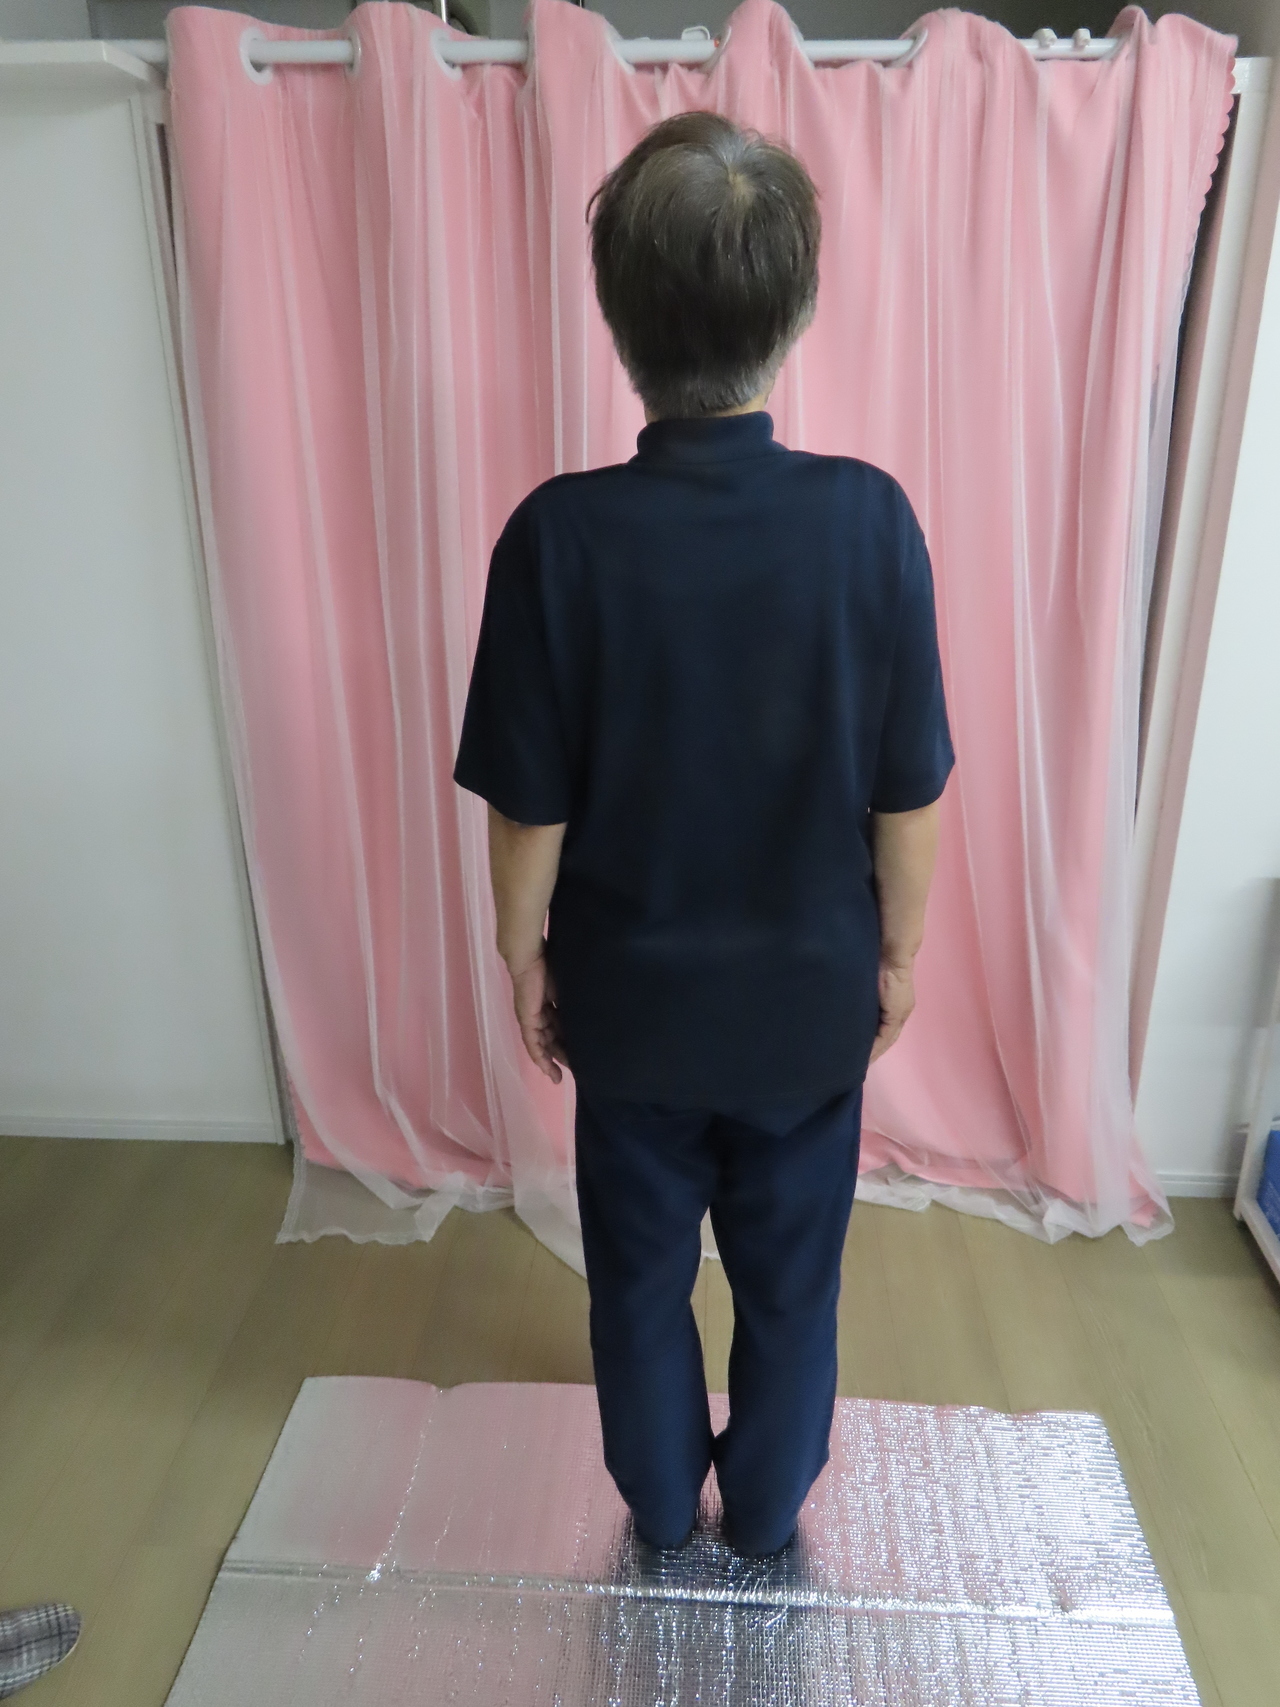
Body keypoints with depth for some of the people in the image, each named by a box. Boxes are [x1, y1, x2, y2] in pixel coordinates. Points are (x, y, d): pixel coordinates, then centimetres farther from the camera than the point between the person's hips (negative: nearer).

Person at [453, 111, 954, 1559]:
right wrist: (897, 951, 7)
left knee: (641, 1271, 24)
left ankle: (661, 1507, 48)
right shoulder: (869, 518, -17)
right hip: (811, 998, 1)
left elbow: (528, 806, -13)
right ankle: (767, 1514, 47)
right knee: (790, 1277, 24)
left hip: (630, 1001, 0)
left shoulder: (559, 536, -19)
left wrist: (524, 956, 5)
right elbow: (907, 796, -9)